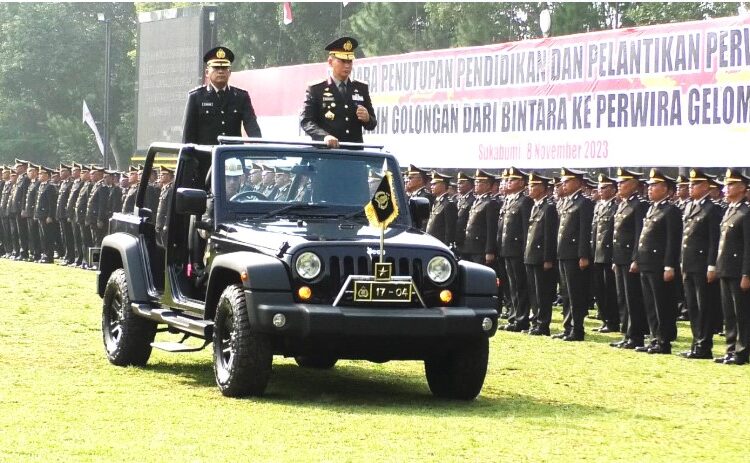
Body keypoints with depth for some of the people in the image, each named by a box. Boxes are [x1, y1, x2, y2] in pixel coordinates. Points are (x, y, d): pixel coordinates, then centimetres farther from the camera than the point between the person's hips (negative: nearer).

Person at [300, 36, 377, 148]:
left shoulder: (362, 89, 16)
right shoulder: (316, 90, 5)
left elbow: (372, 125, 18)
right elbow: (305, 121, -5)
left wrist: (367, 119, -7)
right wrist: (324, 136, -23)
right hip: (326, 151, -3)